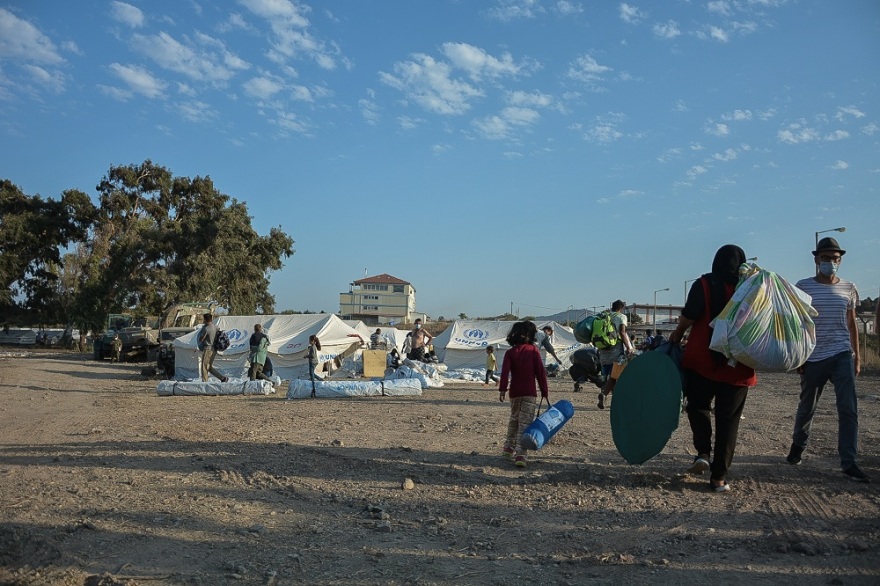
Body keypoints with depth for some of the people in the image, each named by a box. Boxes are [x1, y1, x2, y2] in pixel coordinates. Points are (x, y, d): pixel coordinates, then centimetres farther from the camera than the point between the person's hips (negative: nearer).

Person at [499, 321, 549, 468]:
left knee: (514, 419, 23)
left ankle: (509, 447, 33)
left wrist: (502, 390, -13)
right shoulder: (534, 350, -1)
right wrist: (544, 391, 1)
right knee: (525, 423, -4)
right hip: (530, 393, -3)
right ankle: (520, 454, -13)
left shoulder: (510, 352, 3)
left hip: (515, 392, 3)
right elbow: (540, 372, -4)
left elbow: (505, 372, -10)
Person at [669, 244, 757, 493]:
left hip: (703, 360, -2)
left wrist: (677, 335, 3)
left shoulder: (705, 284, -6)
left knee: (698, 406, 20)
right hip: (738, 366, 2)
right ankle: (719, 477, 8)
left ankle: (703, 453, 1)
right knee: (728, 419, 8)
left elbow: (688, 317, -12)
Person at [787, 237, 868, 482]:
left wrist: (857, 357, 11)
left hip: (842, 356, 2)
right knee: (806, 407, 12)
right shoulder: (803, 287, -3)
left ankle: (849, 462, 1)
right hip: (813, 357, -2)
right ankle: (798, 445, 35)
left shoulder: (849, 288, 6)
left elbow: (852, 324, 13)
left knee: (848, 409, -5)